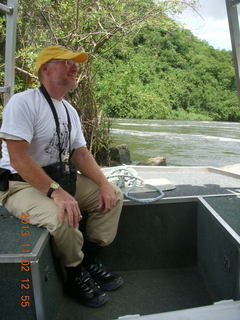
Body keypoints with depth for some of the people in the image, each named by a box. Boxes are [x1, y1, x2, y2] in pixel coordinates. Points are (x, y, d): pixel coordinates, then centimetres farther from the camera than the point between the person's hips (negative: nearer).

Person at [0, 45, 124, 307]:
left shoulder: (70, 111, 10)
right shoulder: (23, 102, -16)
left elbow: (80, 153, 10)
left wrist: (103, 183, -5)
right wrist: (55, 192, -32)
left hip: (61, 177, 9)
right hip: (21, 184, -8)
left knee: (113, 195, 2)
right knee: (62, 216, -35)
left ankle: (90, 262, 9)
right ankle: (76, 276, -3)